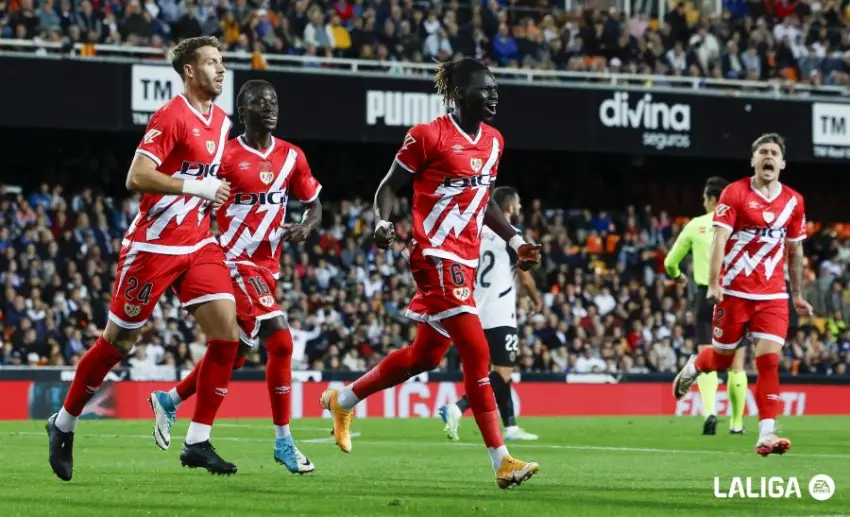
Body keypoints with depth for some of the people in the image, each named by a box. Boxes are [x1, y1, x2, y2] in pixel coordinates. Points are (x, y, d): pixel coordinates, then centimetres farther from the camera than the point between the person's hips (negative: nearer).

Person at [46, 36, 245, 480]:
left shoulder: (221, 120, 10)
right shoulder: (171, 116, -16)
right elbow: (136, 178, -24)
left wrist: (214, 195, 11)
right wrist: (197, 187, -25)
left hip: (198, 243, 7)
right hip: (154, 244, -7)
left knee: (226, 332, -8)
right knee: (118, 342, 2)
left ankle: (198, 443, -2)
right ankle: (63, 424, 22)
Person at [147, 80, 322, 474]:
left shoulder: (291, 157, 7)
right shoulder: (226, 157, -9)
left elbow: (314, 205, 14)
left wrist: (305, 227, -7)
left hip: (267, 265, 7)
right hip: (236, 262, -7)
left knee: (233, 355, 14)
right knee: (280, 341, -17)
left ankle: (168, 401, 34)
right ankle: (284, 441, -10)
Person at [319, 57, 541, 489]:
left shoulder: (493, 141, 12)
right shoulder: (429, 136, -9)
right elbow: (389, 185, -4)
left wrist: (514, 240, 16)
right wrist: (383, 223, -21)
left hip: (465, 259, 9)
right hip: (436, 255, -9)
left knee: (425, 356, 15)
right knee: (476, 351, -15)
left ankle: (343, 401, 36)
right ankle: (502, 461, -15)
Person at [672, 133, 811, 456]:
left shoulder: (793, 202, 6)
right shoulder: (735, 193, -5)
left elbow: (795, 251, 16)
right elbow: (719, 239, -13)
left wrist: (798, 295, 18)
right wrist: (714, 284, -23)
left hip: (773, 296, 2)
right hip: (734, 292, -2)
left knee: (769, 360, -11)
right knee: (722, 358, 9)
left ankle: (766, 435, -12)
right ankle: (693, 366, 45)